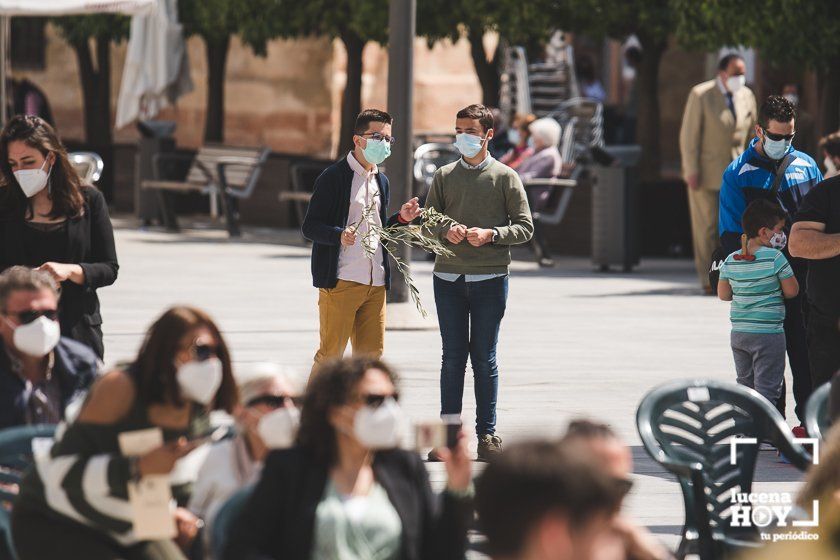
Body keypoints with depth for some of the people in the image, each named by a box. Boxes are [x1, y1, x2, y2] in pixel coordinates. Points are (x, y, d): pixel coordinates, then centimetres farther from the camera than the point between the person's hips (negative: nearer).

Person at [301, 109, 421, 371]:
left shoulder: (381, 181, 17)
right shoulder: (333, 177, -6)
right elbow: (310, 227, -9)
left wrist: (400, 219, 7)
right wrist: (340, 235, -27)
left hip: (375, 284, 7)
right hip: (340, 281, -7)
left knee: (372, 354, 7)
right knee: (330, 354, -4)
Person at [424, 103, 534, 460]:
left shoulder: (505, 177, 3)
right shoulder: (444, 176, 9)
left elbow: (525, 227, 1)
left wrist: (491, 234, -15)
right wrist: (445, 232, -11)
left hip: (490, 279, -2)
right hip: (448, 278, 2)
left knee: (484, 359, 3)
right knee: (453, 357, 4)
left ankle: (487, 433, 9)